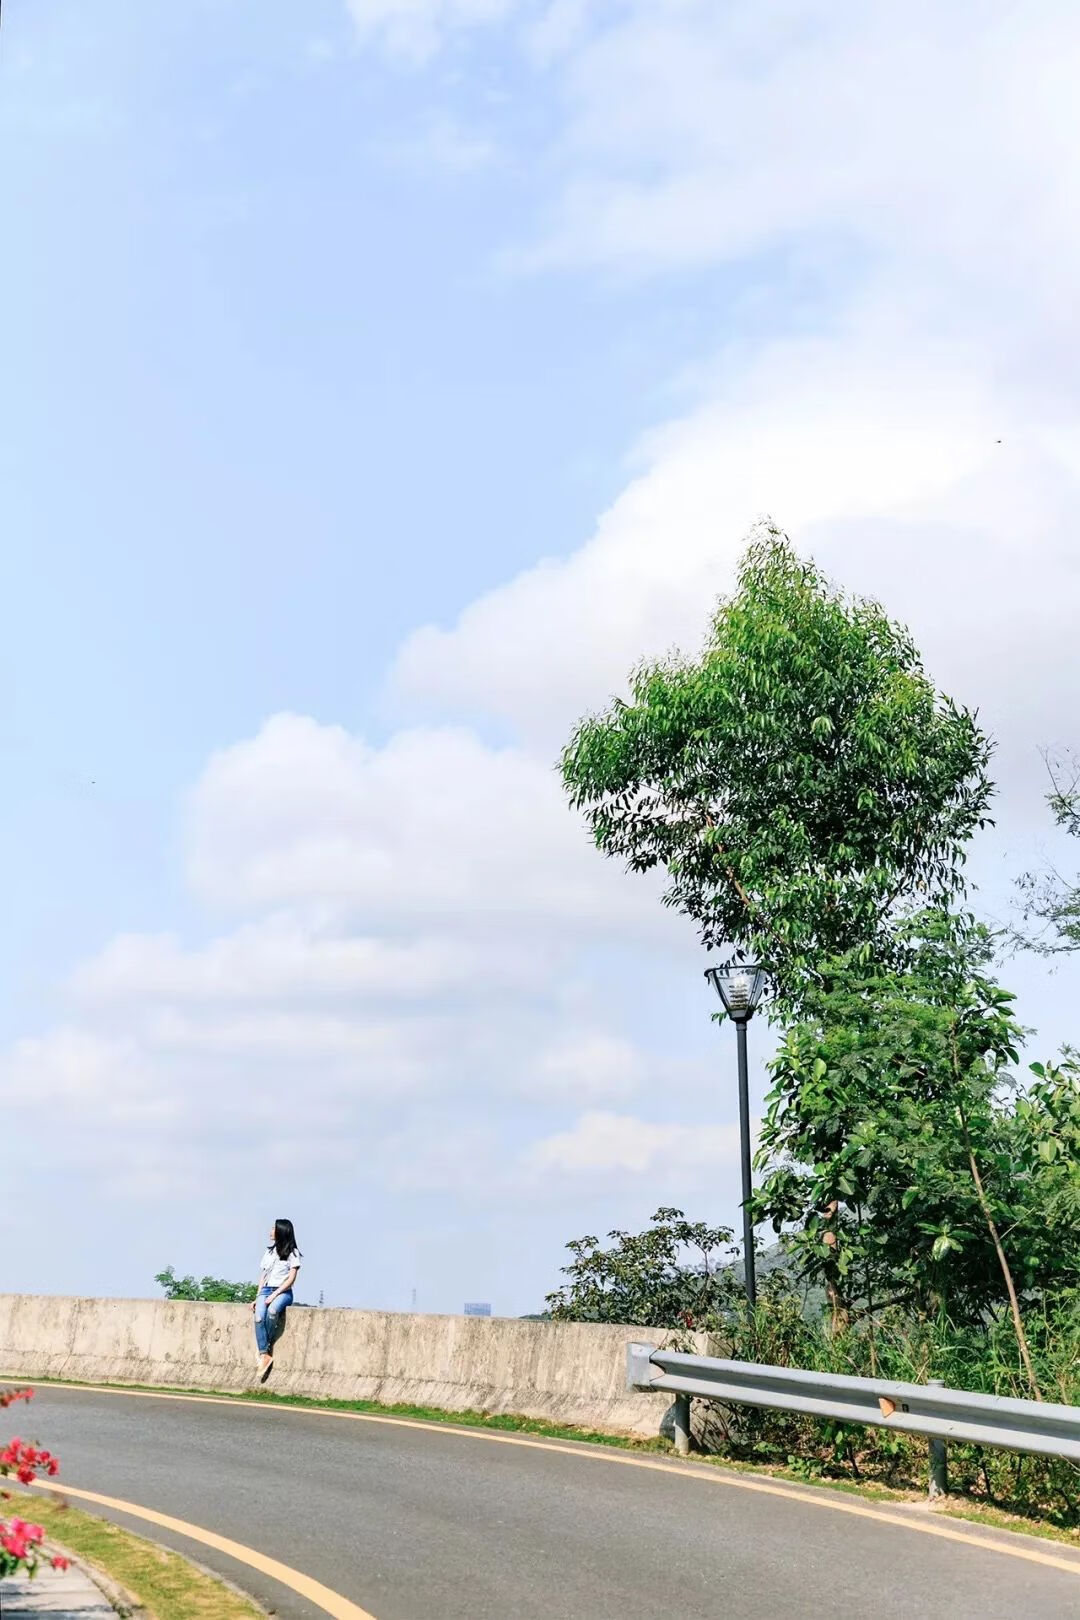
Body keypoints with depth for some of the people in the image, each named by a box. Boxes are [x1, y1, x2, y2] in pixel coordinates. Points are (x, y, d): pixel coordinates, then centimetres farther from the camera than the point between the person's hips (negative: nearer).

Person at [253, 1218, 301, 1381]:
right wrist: (258, 1297, 7)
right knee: (259, 1317, -28)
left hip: (283, 1292, -4)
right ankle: (264, 1356, -35)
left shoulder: (292, 1253, 6)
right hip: (265, 1290, 4)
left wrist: (274, 1295, -14)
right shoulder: (270, 1250, 23)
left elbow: (291, 1279, -3)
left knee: (272, 1311, -38)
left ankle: (268, 1349, -25)